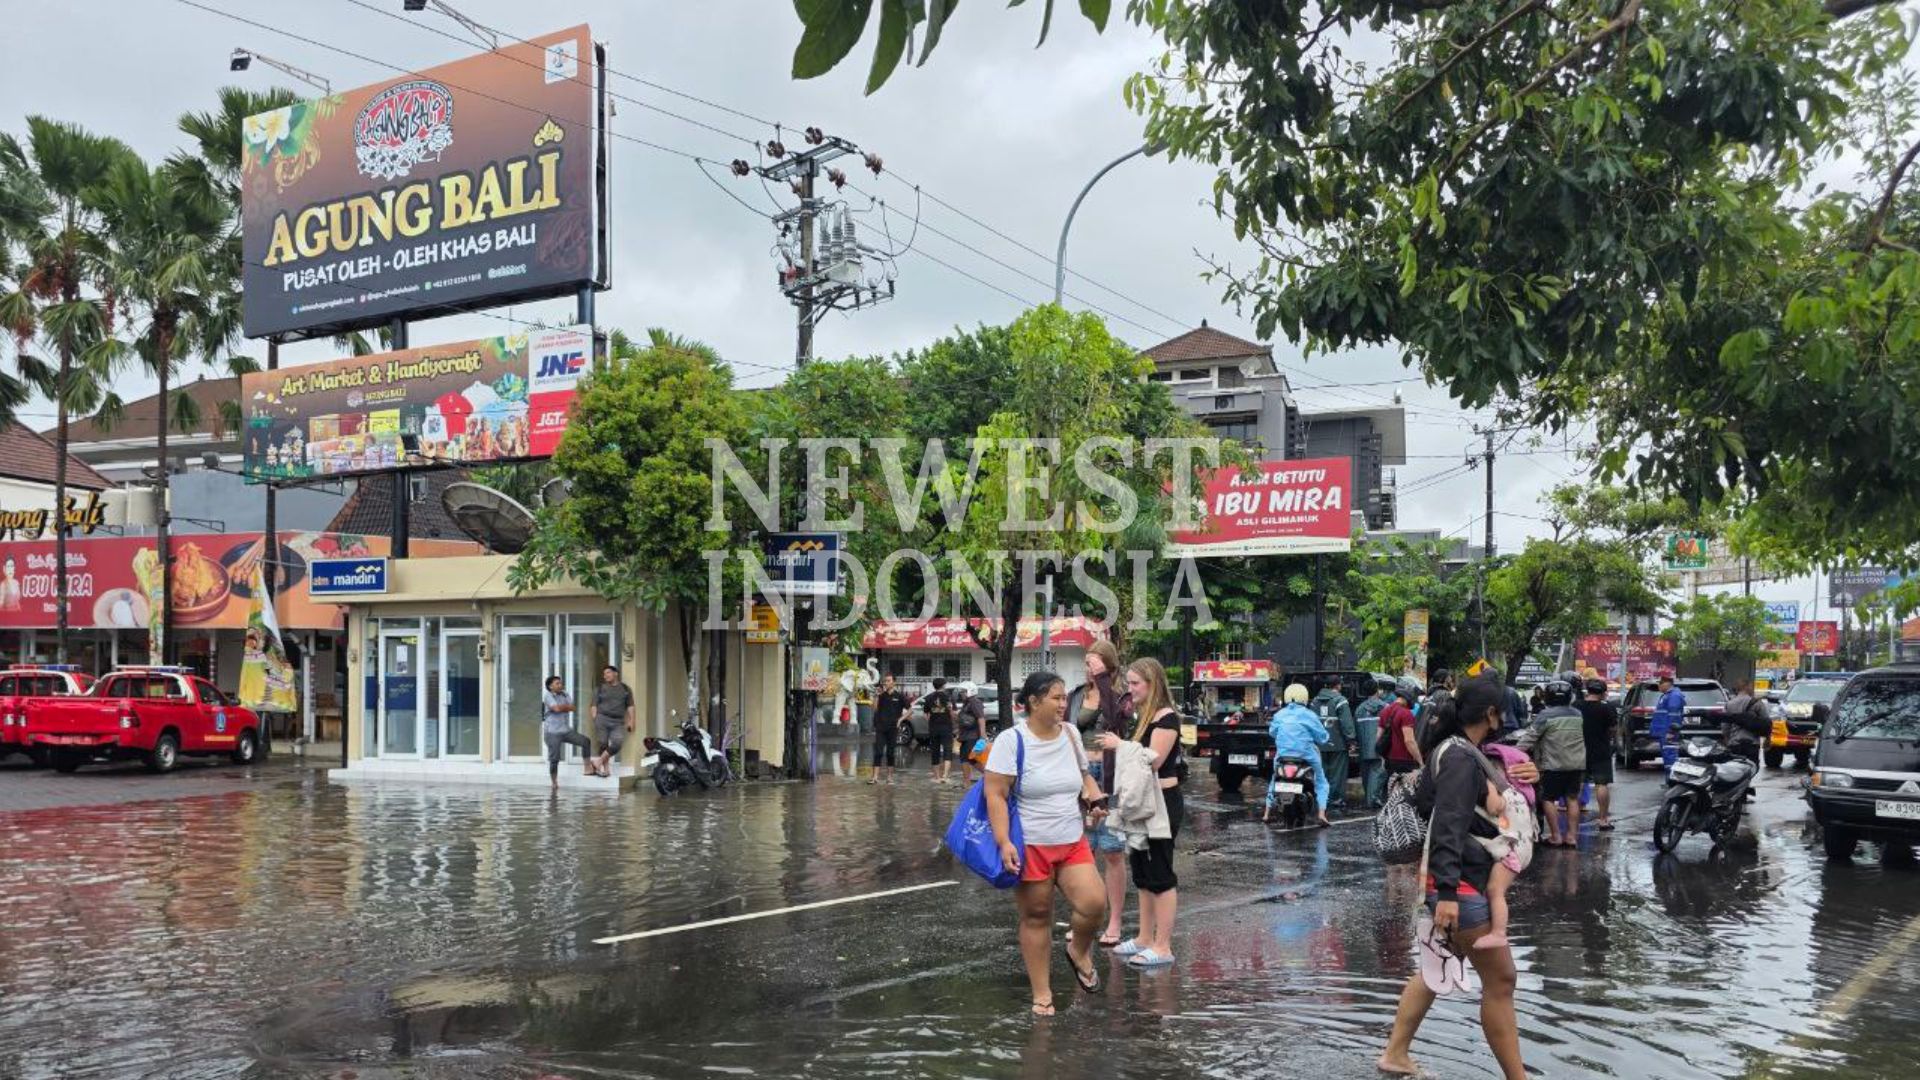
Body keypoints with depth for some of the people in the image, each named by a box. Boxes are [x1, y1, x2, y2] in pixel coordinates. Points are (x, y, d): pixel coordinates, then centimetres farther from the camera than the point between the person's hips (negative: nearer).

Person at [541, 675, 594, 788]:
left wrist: (561, 707, -11)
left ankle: (588, 768, -4)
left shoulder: (565, 695, 10)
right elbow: (556, 708, -22)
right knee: (554, 758, -2)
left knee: (585, 741, -10)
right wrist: (566, 706, -5)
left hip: (566, 730, 5)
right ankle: (554, 782, 13)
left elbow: (572, 708, -2)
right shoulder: (547, 696, -8)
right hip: (552, 732, -5)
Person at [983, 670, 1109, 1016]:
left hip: (1073, 842, 4)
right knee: (1036, 918, 5)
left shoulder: (1070, 734, 5)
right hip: (1030, 845, -4)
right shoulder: (1011, 740, -12)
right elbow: (995, 795, -14)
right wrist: (1004, 842, -22)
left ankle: (1079, 951, 20)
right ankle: (1042, 994, 21)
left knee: (1093, 904, -12)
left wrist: (1095, 797, 2)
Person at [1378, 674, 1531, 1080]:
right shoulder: (1461, 758, -18)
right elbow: (1448, 827, -26)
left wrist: (1523, 778, 1)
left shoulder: (1457, 750, 12)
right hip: (1459, 883, -10)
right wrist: (1447, 892, -32)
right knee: (1500, 980, -2)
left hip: (1459, 879, 10)